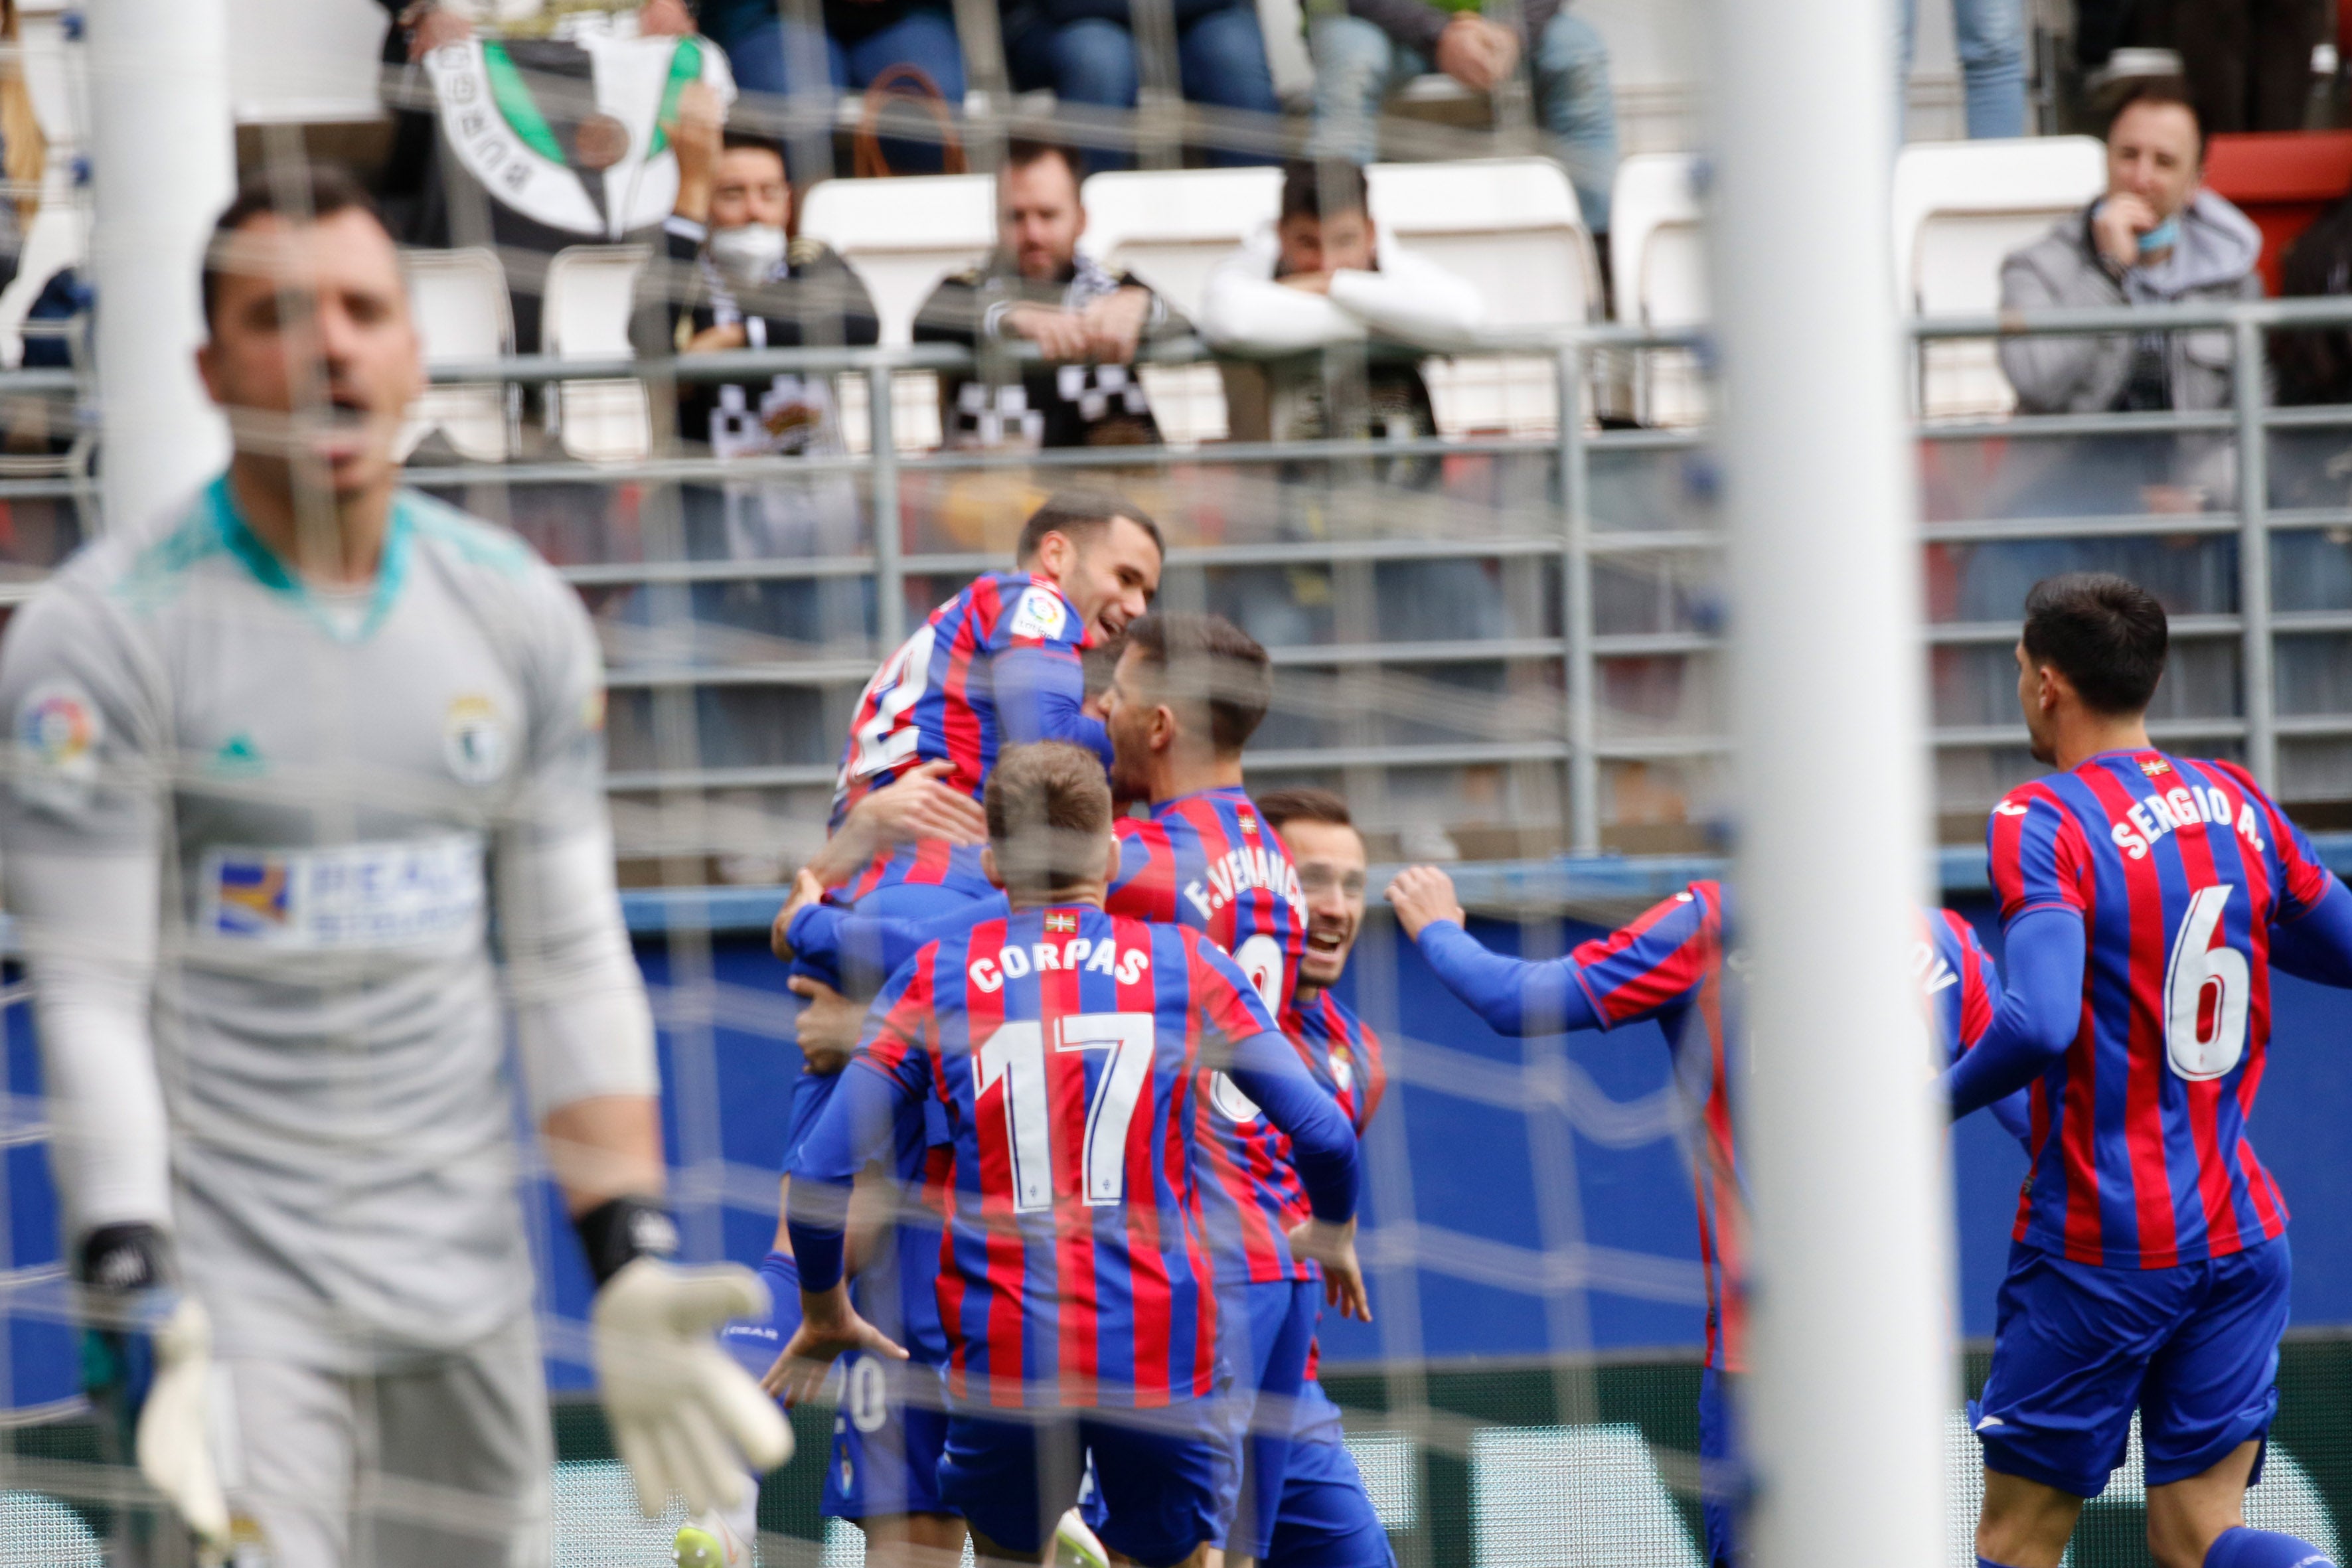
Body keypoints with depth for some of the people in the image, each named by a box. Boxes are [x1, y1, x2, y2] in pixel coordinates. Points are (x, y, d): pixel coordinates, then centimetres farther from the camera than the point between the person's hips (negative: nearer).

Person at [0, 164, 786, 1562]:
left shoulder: (520, 616, 8)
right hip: (226, 1283, -5)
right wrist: (136, 1306, -19)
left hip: (469, 1287, 5)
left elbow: (574, 964, 10)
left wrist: (629, 1268, 1)